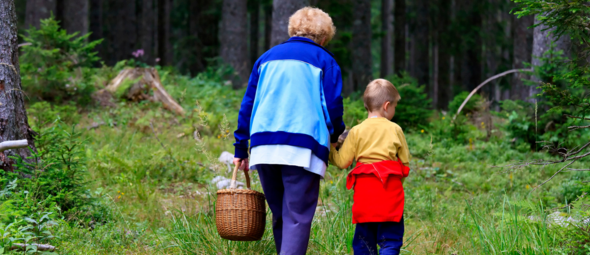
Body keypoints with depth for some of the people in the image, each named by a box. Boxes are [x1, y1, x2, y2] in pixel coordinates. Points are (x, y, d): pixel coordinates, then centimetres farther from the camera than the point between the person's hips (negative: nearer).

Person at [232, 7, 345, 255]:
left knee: (280, 216, 14)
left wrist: (241, 149, 22)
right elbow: (333, 106, 2)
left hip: (264, 148, 4)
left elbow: (247, 105, 19)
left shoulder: (267, 58, 21)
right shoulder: (324, 61, 8)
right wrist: (338, 137, 20)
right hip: (303, 149, -4)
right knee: (297, 218, -7)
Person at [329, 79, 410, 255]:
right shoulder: (395, 130, 2)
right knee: (390, 239, 0)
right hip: (390, 192, -2)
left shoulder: (357, 131, 3)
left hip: (364, 190, 2)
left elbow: (342, 162, 1)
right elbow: (405, 161, 5)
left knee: (364, 240, 11)